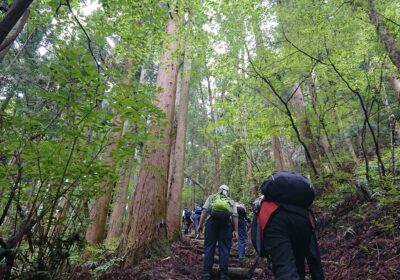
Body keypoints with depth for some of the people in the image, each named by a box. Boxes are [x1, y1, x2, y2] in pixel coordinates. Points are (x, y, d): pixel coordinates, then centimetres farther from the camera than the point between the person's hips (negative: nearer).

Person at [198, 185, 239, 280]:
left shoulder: (212, 197, 23)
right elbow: (235, 216, 12)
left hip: (212, 220, 0)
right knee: (224, 248, 6)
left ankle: (206, 272, 5)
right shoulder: (232, 201, 25)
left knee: (209, 246, 5)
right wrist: (236, 231, 9)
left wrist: (200, 224, 7)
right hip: (226, 222, 1)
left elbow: (204, 210, 9)